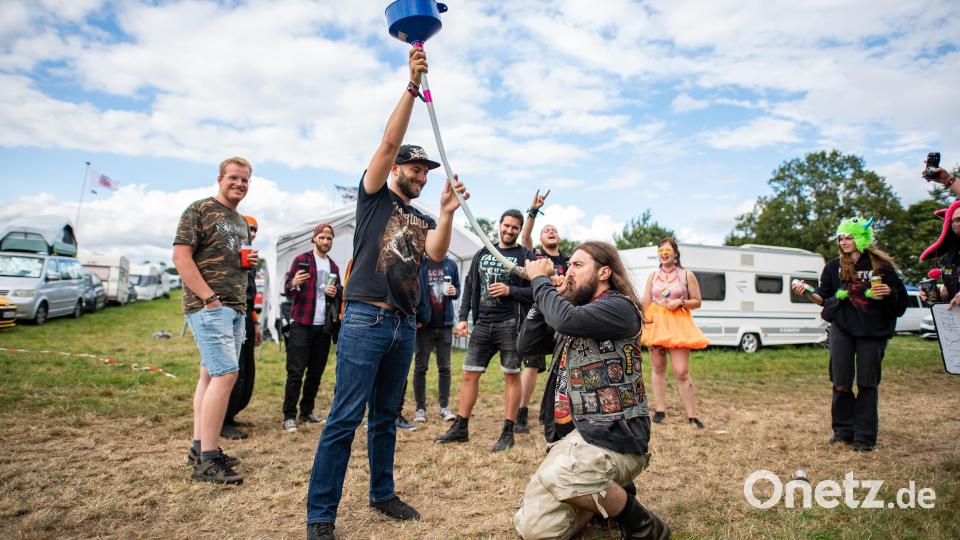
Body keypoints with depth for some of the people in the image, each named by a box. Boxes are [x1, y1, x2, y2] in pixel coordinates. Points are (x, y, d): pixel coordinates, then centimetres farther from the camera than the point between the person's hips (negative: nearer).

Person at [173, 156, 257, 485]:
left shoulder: (241, 222, 20)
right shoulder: (199, 210, -4)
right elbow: (181, 256, -12)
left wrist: (250, 261, 6)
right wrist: (210, 297, -19)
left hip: (235, 308, 8)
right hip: (209, 306, -8)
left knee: (211, 375, 11)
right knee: (226, 374, -15)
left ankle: (199, 447, 18)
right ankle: (207, 461, -9)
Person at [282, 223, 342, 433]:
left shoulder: (334, 266, 16)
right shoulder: (301, 260, 1)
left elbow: (339, 295, 23)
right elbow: (286, 290, -4)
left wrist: (335, 293, -1)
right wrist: (294, 284, -27)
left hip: (324, 327, 5)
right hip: (301, 325, -5)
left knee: (316, 372, 9)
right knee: (295, 372, -6)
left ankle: (307, 412, 20)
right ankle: (289, 416, 0)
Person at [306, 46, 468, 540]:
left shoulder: (423, 220, 19)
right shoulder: (374, 195, 7)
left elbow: (437, 253, -2)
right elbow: (388, 142, -7)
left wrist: (446, 213, -19)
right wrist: (412, 86, -12)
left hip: (405, 326, 6)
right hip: (366, 318, -6)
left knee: (385, 417, 15)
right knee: (345, 418, -7)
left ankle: (382, 494, 27)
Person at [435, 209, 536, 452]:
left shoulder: (525, 256, 1)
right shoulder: (482, 254, 14)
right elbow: (470, 287, 14)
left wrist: (510, 290, -16)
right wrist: (463, 317, 6)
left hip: (510, 325, -4)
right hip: (482, 323, 5)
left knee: (511, 376, 1)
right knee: (469, 374, 7)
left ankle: (508, 432, 11)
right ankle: (460, 428, 19)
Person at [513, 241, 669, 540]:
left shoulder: (620, 307, -10)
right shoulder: (573, 308, 16)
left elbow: (566, 319, -27)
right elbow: (526, 345, 11)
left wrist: (540, 280, -10)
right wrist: (545, 293, 2)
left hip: (613, 434, -7)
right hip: (572, 435, 8)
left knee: (556, 475, -36)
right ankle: (610, 494, 19)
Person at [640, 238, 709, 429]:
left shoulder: (687, 275, 3)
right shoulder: (653, 276, 11)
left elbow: (697, 302, 6)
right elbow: (646, 303, 10)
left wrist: (680, 302, -12)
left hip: (678, 325, -3)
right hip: (656, 324, 3)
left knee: (682, 372, -8)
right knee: (657, 368, 7)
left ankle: (692, 415, 0)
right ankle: (660, 410, 15)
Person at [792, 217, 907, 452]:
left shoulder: (882, 265, -1)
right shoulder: (834, 267, 6)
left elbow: (900, 299, 6)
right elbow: (824, 298, 7)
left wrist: (888, 293, -15)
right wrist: (807, 292, -11)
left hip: (872, 329, -2)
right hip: (842, 328, 2)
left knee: (867, 383, 4)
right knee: (840, 382, 1)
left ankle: (864, 436, 12)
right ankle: (843, 430, 16)